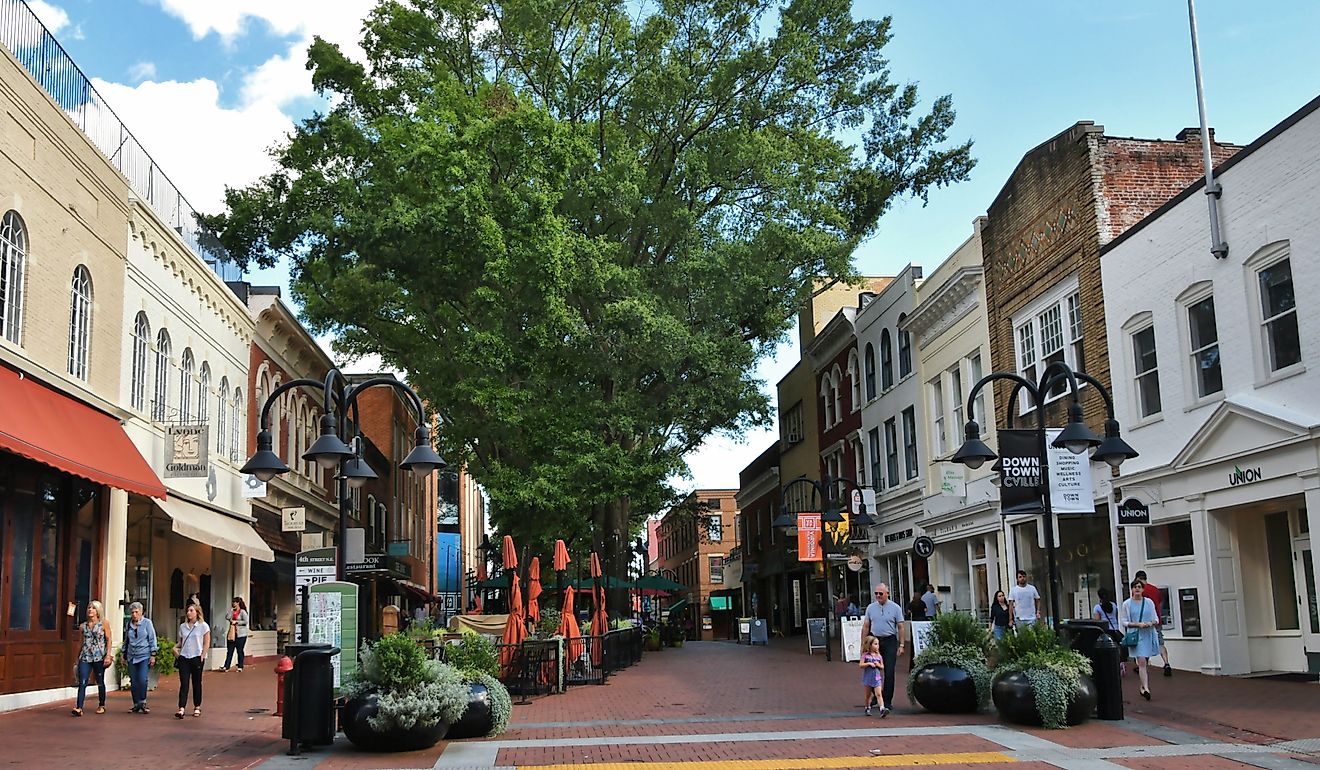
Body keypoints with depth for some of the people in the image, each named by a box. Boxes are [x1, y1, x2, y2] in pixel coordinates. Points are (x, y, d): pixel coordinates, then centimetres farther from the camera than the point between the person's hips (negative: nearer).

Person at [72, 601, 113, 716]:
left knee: (100, 682, 8)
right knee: (82, 682, -11)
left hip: (99, 656, -2)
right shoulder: (82, 626, 10)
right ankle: (79, 708, -17)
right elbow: (81, 643, 17)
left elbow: (109, 640, -1)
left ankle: (101, 706, 23)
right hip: (85, 657, 2)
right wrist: (78, 658, 16)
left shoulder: (104, 623, 2)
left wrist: (108, 655, -10)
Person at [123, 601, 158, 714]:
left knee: (142, 680, -16)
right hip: (132, 657, 4)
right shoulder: (128, 624, 10)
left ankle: (143, 702, -1)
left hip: (144, 656, -4)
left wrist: (153, 655, -6)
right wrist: (124, 655, 19)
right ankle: (136, 705, 13)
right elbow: (126, 640, 21)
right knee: (133, 682, 4)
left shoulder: (147, 623, -2)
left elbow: (152, 639, -2)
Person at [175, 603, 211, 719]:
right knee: (184, 683, -5)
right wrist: (176, 649, -1)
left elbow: (206, 644, -3)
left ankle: (197, 707, 17)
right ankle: (181, 709, -11)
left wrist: (202, 657, -8)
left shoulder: (203, 626, -3)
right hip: (184, 657, 3)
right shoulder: (182, 626, 10)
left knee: (196, 683, 6)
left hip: (196, 658, -3)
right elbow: (180, 642, 17)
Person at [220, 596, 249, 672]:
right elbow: (228, 617, -4)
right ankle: (226, 667, -1)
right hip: (232, 633, 6)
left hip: (240, 634, -6)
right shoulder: (232, 611, 12)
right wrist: (231, 608, -2)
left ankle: (240, 667, 10)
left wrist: (236, 622, -14)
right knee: (229, 650, 2)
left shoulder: (242, 612, -6)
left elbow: (246, 621, -13)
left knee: (240, 651, 2)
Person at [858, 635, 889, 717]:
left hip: (877, 678, 1)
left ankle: (882, 709, -22)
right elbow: (860, 665, -7)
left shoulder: (879, 656, 5)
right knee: (868, 695, 12)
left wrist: (878, 665, -11)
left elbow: (882, 667, 10)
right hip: (867, 678, -1)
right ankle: (868, 708, 30)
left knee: (879, 694, -11)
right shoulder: (865, 655, -3)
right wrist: (869, 663, -19)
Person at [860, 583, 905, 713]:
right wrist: (863, 644, 6)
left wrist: (901, 645, -5)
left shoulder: (895, 608, 0)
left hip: (890, 641, -2)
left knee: (890, 672, -2)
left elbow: (900, 627, 0)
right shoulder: (870, 607, 7)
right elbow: (865, 626, 10)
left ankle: (887, 701, 4)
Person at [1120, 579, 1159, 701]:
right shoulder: (1126, 604, 0)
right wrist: (1138, 624, -12)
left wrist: (1152, 623, -10)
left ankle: (1143, 687, 23)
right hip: (1135, 636, -3)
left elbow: (1156, 619, 13)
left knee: (1145, 662, 10)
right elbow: (1123, 622, 1)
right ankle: (1146, 688, -20)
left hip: (1149, 635, 3)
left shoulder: (1149, 602, 8)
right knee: (1142, 662, -14)